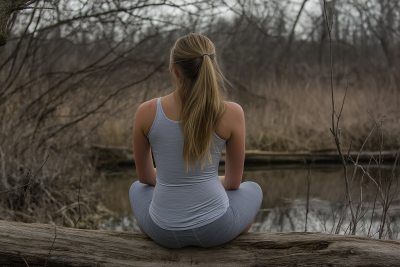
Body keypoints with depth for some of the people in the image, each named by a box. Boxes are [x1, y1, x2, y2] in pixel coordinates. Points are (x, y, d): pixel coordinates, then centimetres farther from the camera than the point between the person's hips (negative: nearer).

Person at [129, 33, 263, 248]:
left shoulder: (146, 112, -12)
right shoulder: (232, 114, -14)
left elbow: (145, 176, 5)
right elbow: (234, 182, 0)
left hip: (165, 230, 1)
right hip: (215, 228, -1)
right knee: (252, 191, 35)